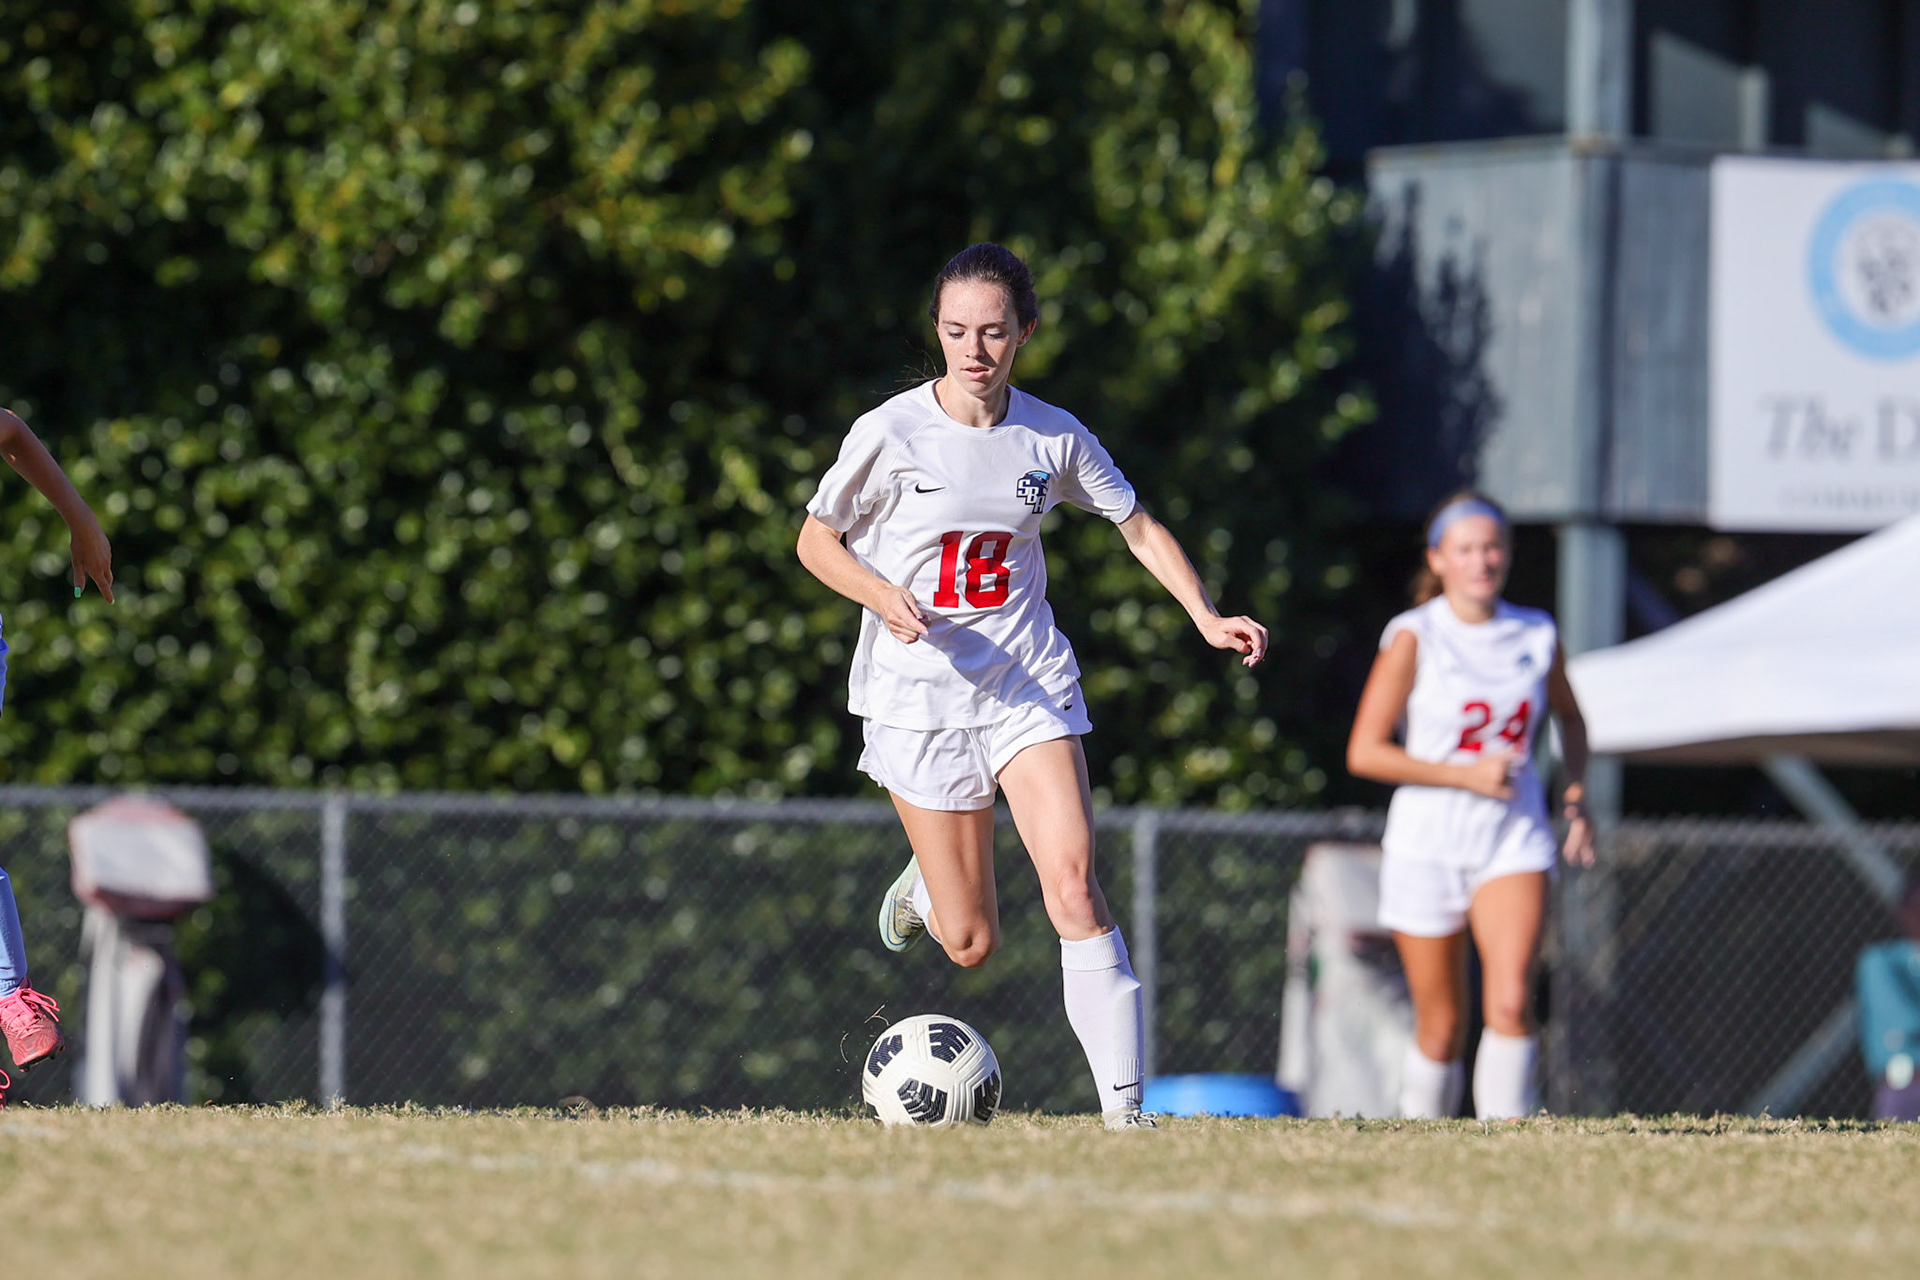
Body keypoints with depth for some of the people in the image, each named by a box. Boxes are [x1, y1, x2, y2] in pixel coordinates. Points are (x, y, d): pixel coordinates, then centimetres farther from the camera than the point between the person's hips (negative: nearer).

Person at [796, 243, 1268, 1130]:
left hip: (1028, 682, 2)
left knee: (1072, 882, -18)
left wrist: (1205, 616, -2)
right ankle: (925, 881, 39)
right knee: (970, 945, 1)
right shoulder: (892, 433, -10)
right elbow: (816, 541, 0)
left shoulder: (1054, 438, -2)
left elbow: (1136, 524, 12)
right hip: (918, 691, -2)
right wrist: (883, 596, -19)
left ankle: (1124, 1105, -17)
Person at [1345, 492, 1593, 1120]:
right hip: (1428, 844, -2)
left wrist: (1576, 797, 11)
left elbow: (1570, 717, 25)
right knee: (1441, 1028, 4)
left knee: (1511, 1003, -20)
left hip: (1514, 838, 2)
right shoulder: (1414, 637, -8)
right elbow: (1364, 751, -10)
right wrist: (1466, 774, -16)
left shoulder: (1537, 634, 4)